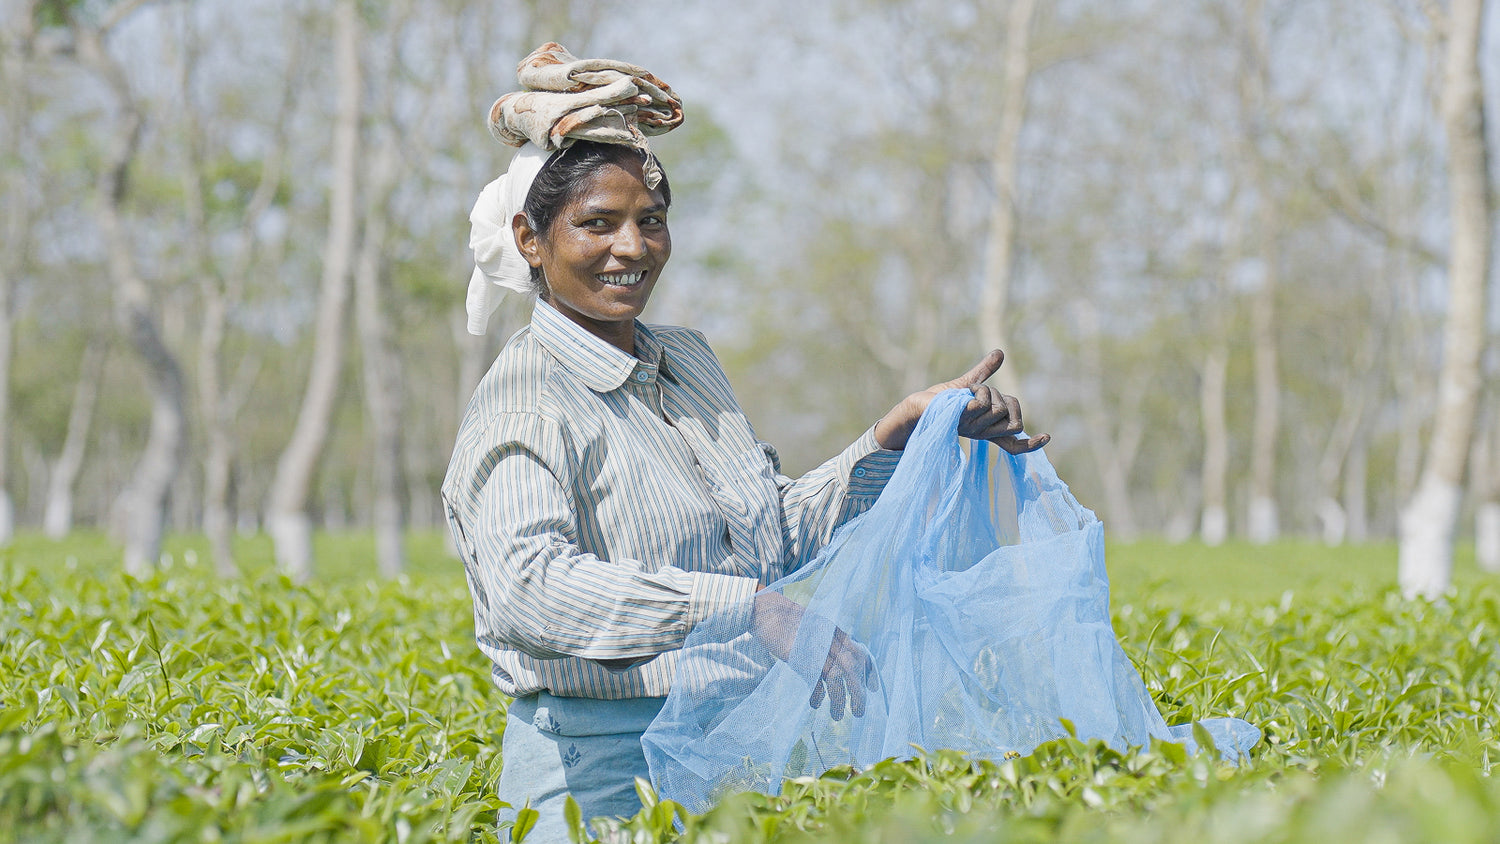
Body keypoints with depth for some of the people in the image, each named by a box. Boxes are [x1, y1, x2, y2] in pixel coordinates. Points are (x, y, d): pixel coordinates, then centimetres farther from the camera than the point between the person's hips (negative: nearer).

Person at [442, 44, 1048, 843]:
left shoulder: (686, 359, 13)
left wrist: (903, 428, 5)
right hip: (602, 773, -6)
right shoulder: (522, 401, -11)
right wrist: (747, 607, -35)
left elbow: (782, 537, 17)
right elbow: (530, 590, -28)